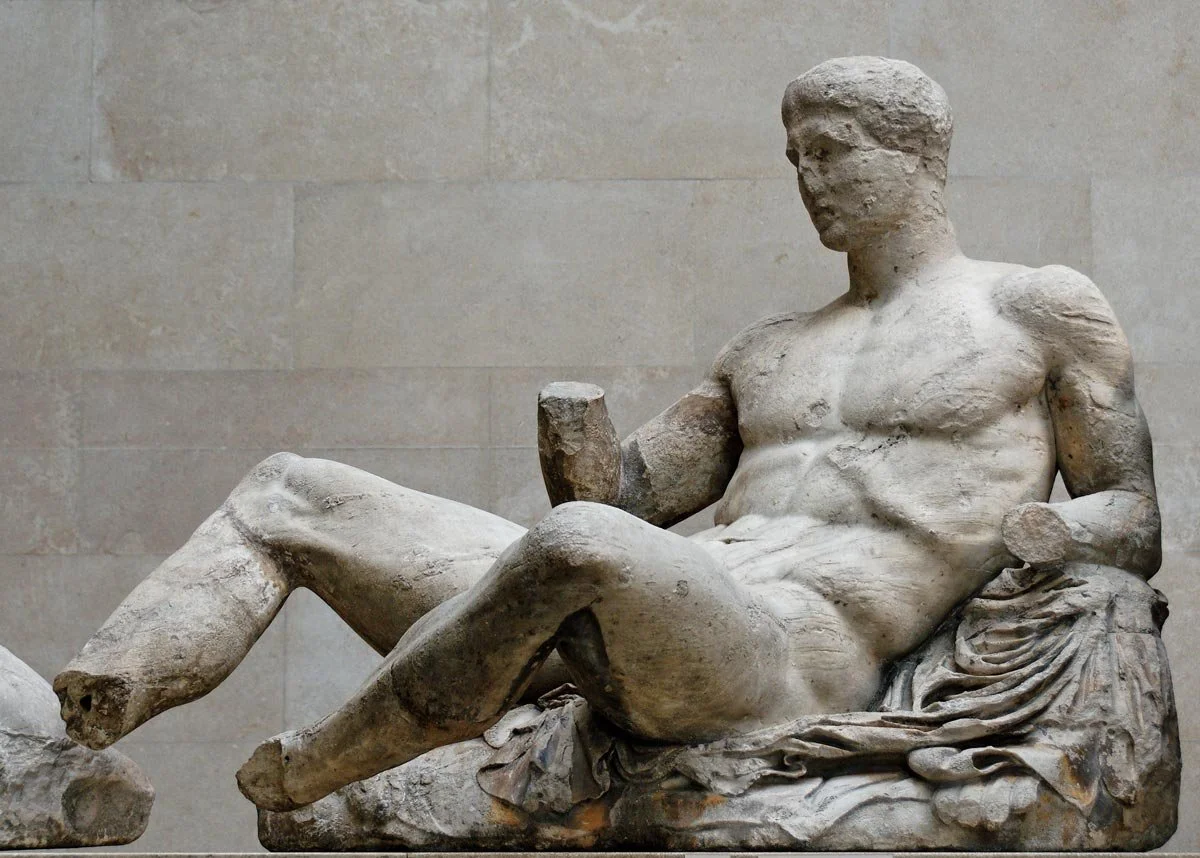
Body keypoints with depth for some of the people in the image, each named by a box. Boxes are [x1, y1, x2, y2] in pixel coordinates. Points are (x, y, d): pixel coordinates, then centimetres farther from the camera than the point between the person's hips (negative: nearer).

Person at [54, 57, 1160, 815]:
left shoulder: (1041, 308, 14)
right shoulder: (770, 351, 30)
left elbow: (1140, 521, 12)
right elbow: (619, 496, 26)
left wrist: (1054, 533, -13)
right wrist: (582, 452, 0)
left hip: (787, 659, -7)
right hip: (623, 638, 8)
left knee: (578, 552, -42)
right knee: (288, 494, 2)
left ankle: (306, 779, -22)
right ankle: (69, 735, -17)